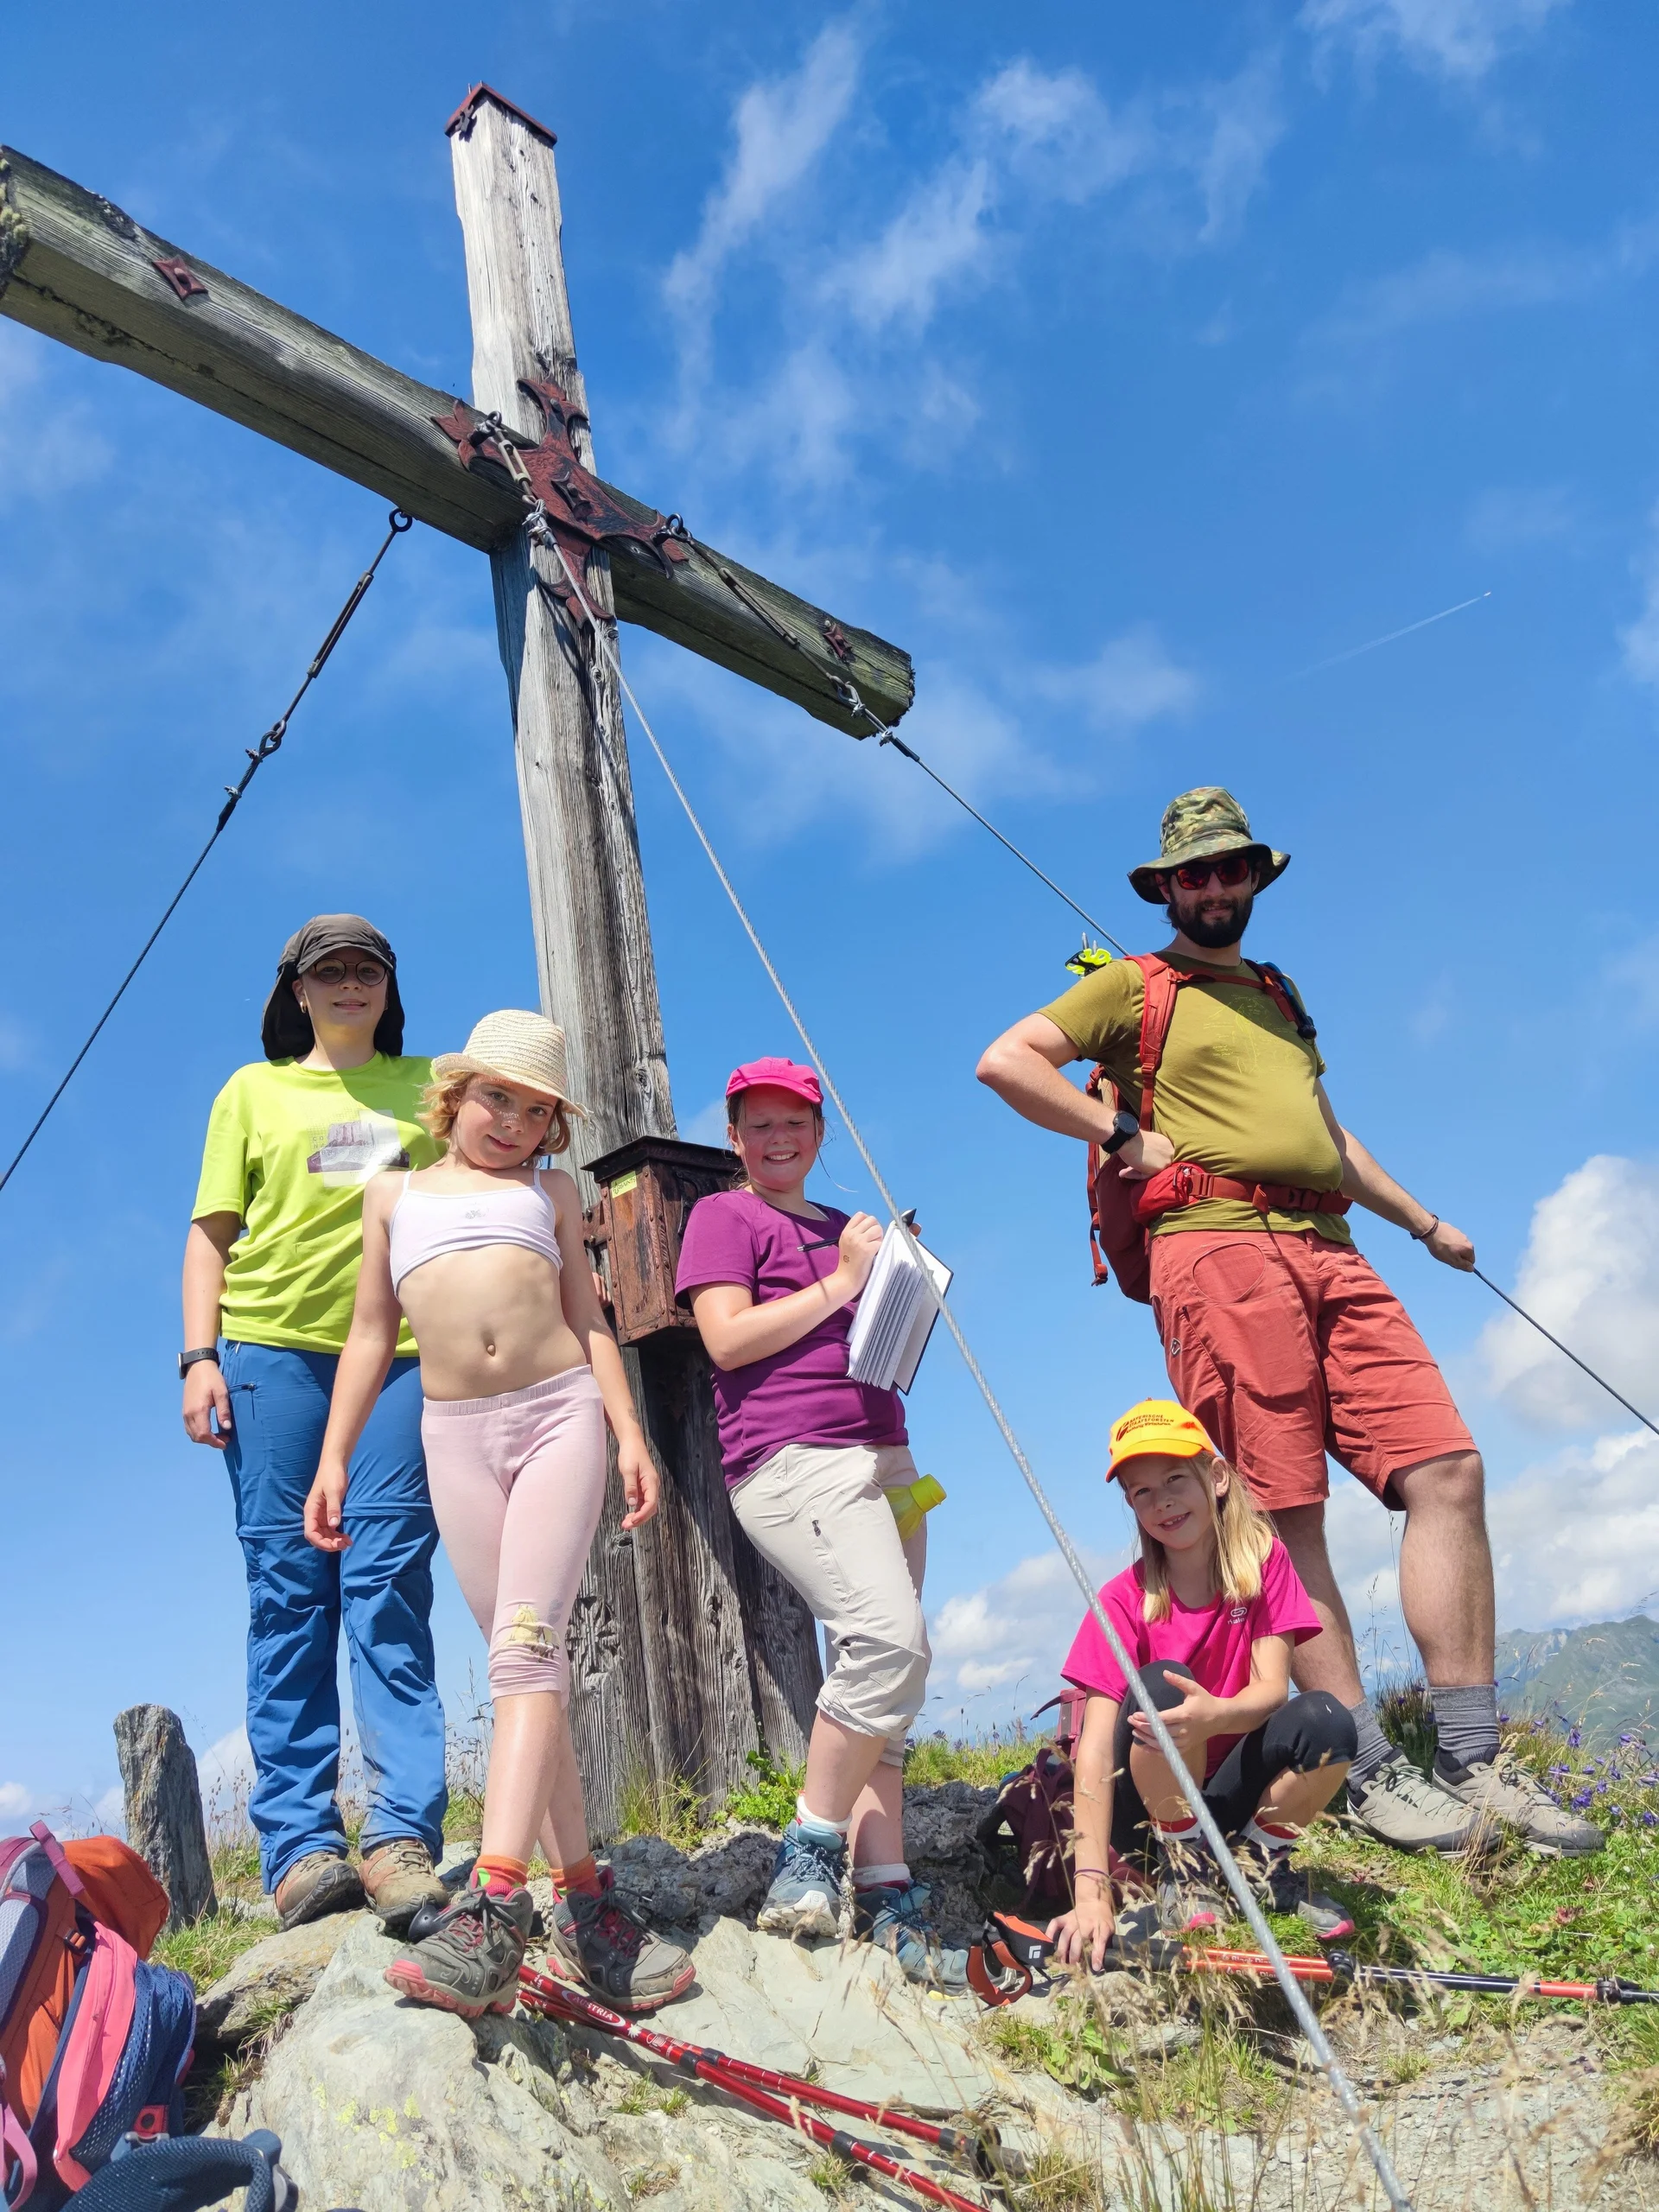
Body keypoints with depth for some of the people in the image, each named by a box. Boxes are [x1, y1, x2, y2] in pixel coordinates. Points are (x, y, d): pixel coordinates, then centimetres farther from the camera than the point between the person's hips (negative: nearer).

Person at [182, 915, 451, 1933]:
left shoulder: (432, 1085, 18)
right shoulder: (253, 1090, 17)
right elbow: (211, 1234, 12)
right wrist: (200, 1356, 0)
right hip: (273, 1351, 0)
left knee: (388, 1587, -8)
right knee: (289, 1589, -2)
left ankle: (402, 1838, -9)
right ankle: (300, 1848, 0)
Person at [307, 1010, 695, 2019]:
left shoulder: (550, 1191, 18)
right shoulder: (396, 1193, 18)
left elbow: (588, 1318, 13)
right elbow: (372, 1334, 17)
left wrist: (629, 1433, 2)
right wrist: (334, 1457, 9)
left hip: (560, 1413, -1)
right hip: (457, 1436, 1)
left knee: (528, 1643, -16)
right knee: (527, 1663, 1)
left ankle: (495, 1907, -25)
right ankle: (584, 1898, 6)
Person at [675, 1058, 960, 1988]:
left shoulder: (848, 1228, 25)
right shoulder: (723, 1217, 5)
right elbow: (728, 1338, -9)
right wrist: (839, 1284, -7)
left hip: (884, 1460, 8)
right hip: (791, 1460, -7)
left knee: (876, 1671, 2)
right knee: (892, 1639, -23)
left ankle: (886, 1891, 4)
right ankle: (810, 1848, -9)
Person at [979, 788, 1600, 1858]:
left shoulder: (1280, 996, 31)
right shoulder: (1134, 986, 10)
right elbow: (1006, 1061, -1)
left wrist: (1424, 1222, 38)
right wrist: (1124, 1133, -4)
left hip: (1329, 1256, 6)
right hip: (1217, 1250, -6)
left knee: (1448, 1468, -6)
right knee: (1287, 1512, -9)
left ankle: (1475, 1760, 0)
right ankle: (1371, 1771, -2)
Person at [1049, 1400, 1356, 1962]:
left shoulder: (1263, 1559, -7)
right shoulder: (1125, 1600, -14)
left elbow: (1272, 1687, -17)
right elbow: (1097, 1744, -21)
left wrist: (1215, 1715, -42)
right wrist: (1091, 1890, -33)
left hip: (1230, 1794, 2)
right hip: (1149, 1814, -2)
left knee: (1325, 1721, -28)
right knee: (1161, 1686, -32)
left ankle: (1260, 1863, 1)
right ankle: (1182, 1872, -7)